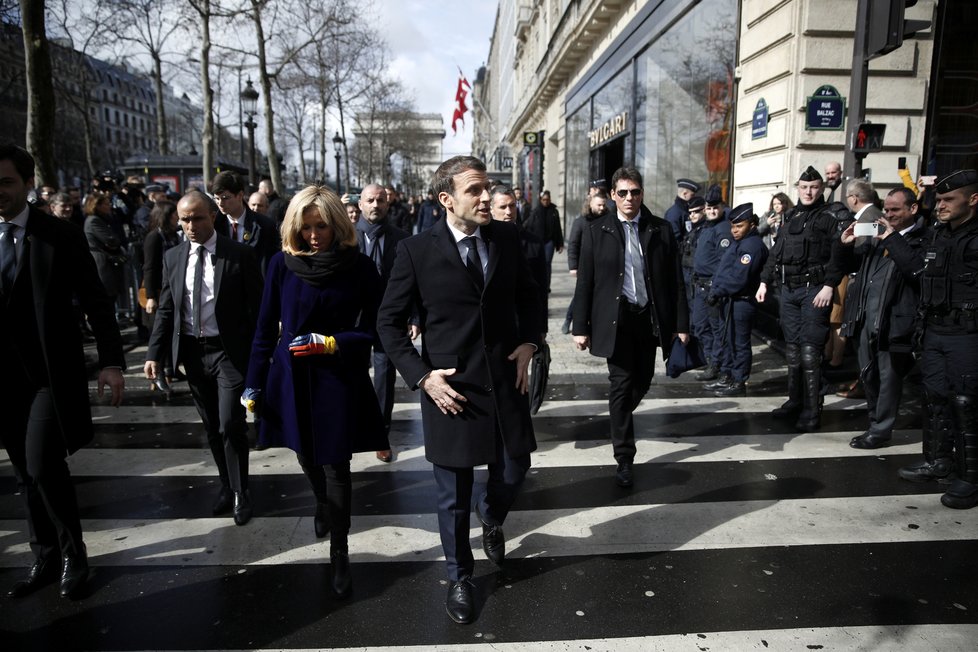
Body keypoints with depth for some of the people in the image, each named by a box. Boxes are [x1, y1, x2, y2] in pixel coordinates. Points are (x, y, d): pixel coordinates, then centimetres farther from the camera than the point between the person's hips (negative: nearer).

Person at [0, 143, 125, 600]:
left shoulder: (61, 236, -6)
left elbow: (96, 303, -7)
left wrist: (111, 361, -16)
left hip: (51, 372, -4)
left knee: (43, 465, -11)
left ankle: (73, 554, 12)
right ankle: (45, 558, 30)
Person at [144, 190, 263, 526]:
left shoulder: (240, 255, -8)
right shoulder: (173, 258, 5)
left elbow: (256, 308, -6)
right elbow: (165, 310, 9)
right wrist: (155, 354, 2)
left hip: (230, 352, -4)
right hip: (192, 352, 5)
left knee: (231, 426, -5)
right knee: (212, 428, 15)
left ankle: (240, 493, 15)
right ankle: (227, 485, 33)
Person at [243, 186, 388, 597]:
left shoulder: (360, 269, -9)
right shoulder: (283, 264, -4)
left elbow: (368, 333, -7)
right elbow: (266, 328, 1)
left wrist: (326, 343, -21)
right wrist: (254, 383, 3)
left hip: (340, 380, -2)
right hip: (292, 378, 3)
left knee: (336, 467, 4)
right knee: (307, 457, 19)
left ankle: (339, 554, 20)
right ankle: (324, 505, 52)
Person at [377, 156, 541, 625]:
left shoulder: (507, 237, 0)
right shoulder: (417, 251, -10)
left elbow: (527, 292, 15)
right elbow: (389, 321, -4)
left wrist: (527, 341, 0)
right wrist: (422, 376, -12)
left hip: (506, 380, 3)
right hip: (451, 387, -3)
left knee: (514, 470, 15)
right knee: (453, 494, 10)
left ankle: (491, 517, 51)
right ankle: (460, 578, 35)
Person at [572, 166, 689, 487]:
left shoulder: (661, 229, 4)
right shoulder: (597, 231, 0)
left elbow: (675, 280, 4)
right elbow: (584, 283, -1)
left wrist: (681, 322, 1)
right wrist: (581, 327, -4)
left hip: (650, 318, 3)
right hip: (616, 319, -2)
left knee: (642, 381, 14)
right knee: (621, 384, 0)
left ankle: (620, 421, 46)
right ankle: (624, 458, 10)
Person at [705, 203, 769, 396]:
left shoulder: (753, 245, -14)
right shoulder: (737, 243, 18)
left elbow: (739, 277, -22)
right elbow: (722, 268, 15)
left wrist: (717, 291, -18)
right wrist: (715, 291, 4)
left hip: (741, 302, -10)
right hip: (729, 300, 10)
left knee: (739, 343, -1)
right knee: (725, 339, 17)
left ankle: (739, 382, 8)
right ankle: (727, 374, 29)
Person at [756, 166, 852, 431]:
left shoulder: (833, 216, -2)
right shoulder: (792, 216, 17)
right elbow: (777, 252, 20)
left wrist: (829, 286, -20)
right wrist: (765, 281, 15)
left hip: (814, 290, -6)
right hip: (788, 290, 6)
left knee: (810, 352, -8)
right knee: (792, 349, 11)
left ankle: (812, 411, -1)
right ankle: (795, 401, 22)